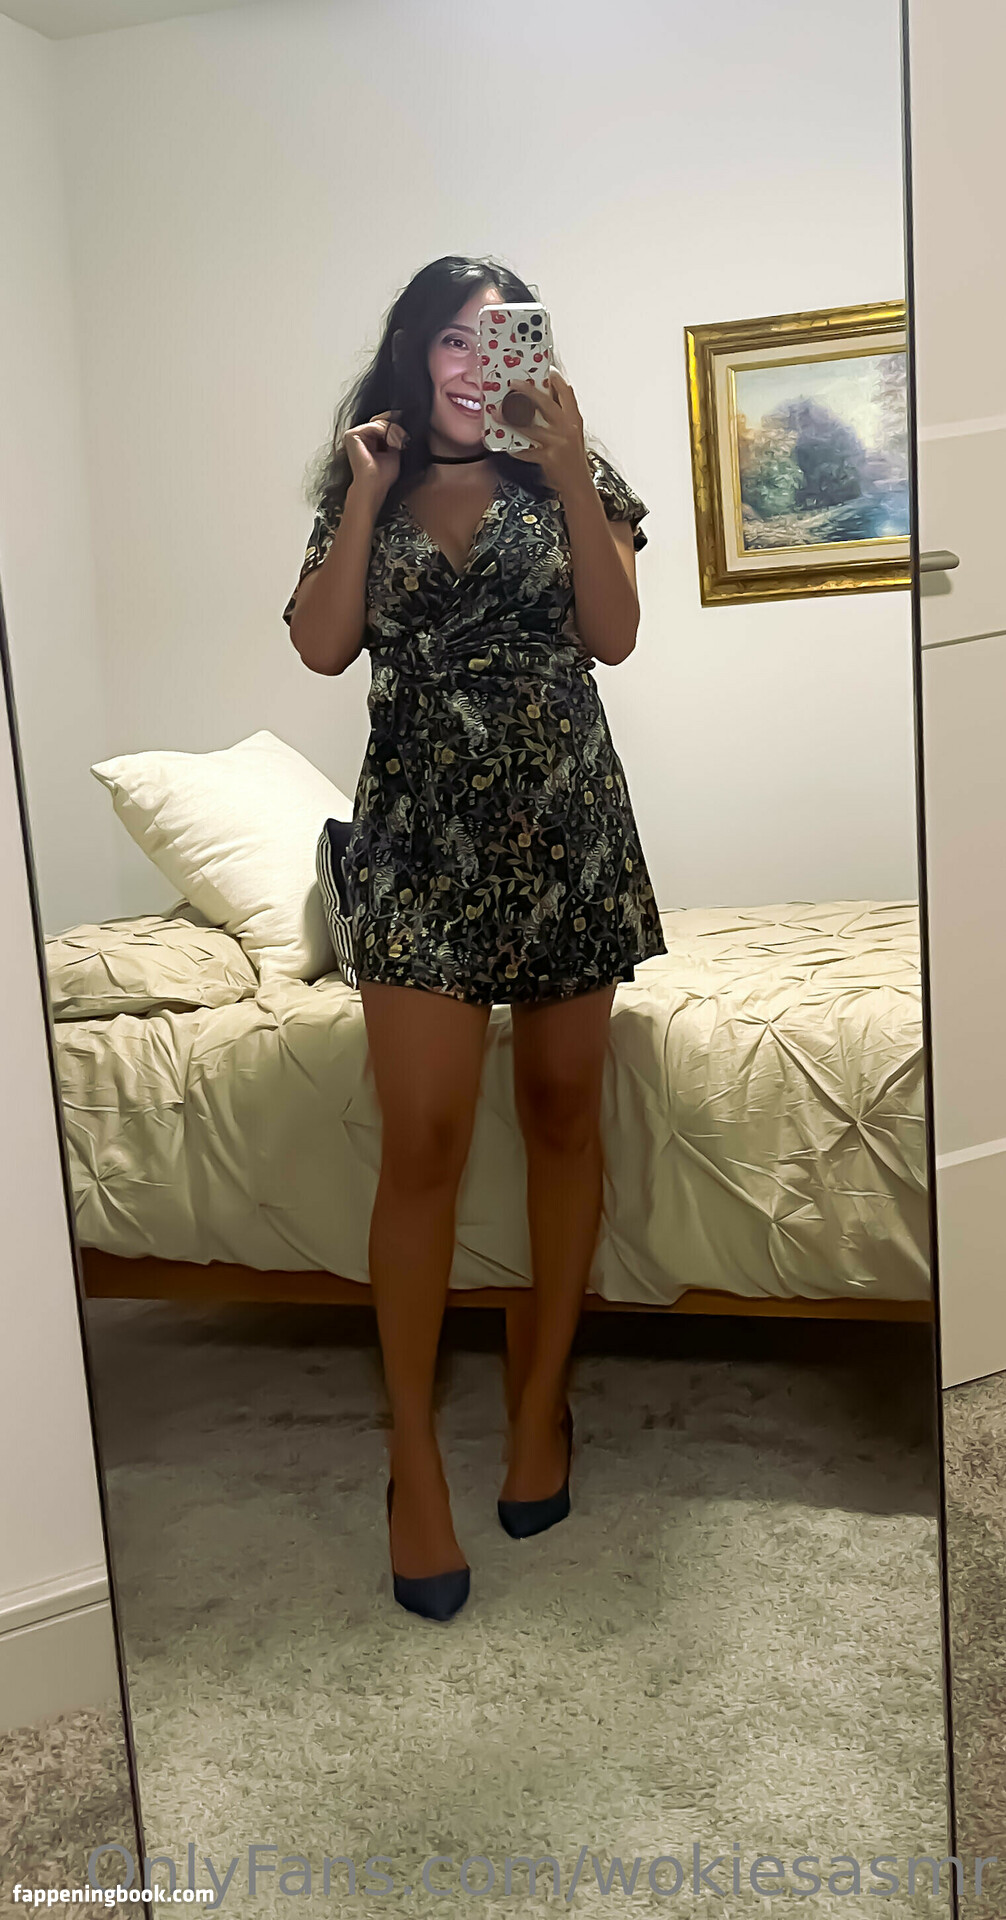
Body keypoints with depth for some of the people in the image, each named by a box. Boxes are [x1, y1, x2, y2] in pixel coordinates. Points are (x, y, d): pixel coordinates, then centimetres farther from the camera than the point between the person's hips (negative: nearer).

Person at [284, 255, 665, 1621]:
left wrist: (572, 474, -10)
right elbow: (323, 646, -3)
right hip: (421, 831, -1)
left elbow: (614, 633, -4)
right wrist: (366, 494, -4)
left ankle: (544, 1396, 23)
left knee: (563, 1110, 7)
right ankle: (414, 1457, 4)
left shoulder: (569, 477, 10)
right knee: (423, 1139, -8)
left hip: (565, 822, 1)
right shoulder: (366, 486, 11)